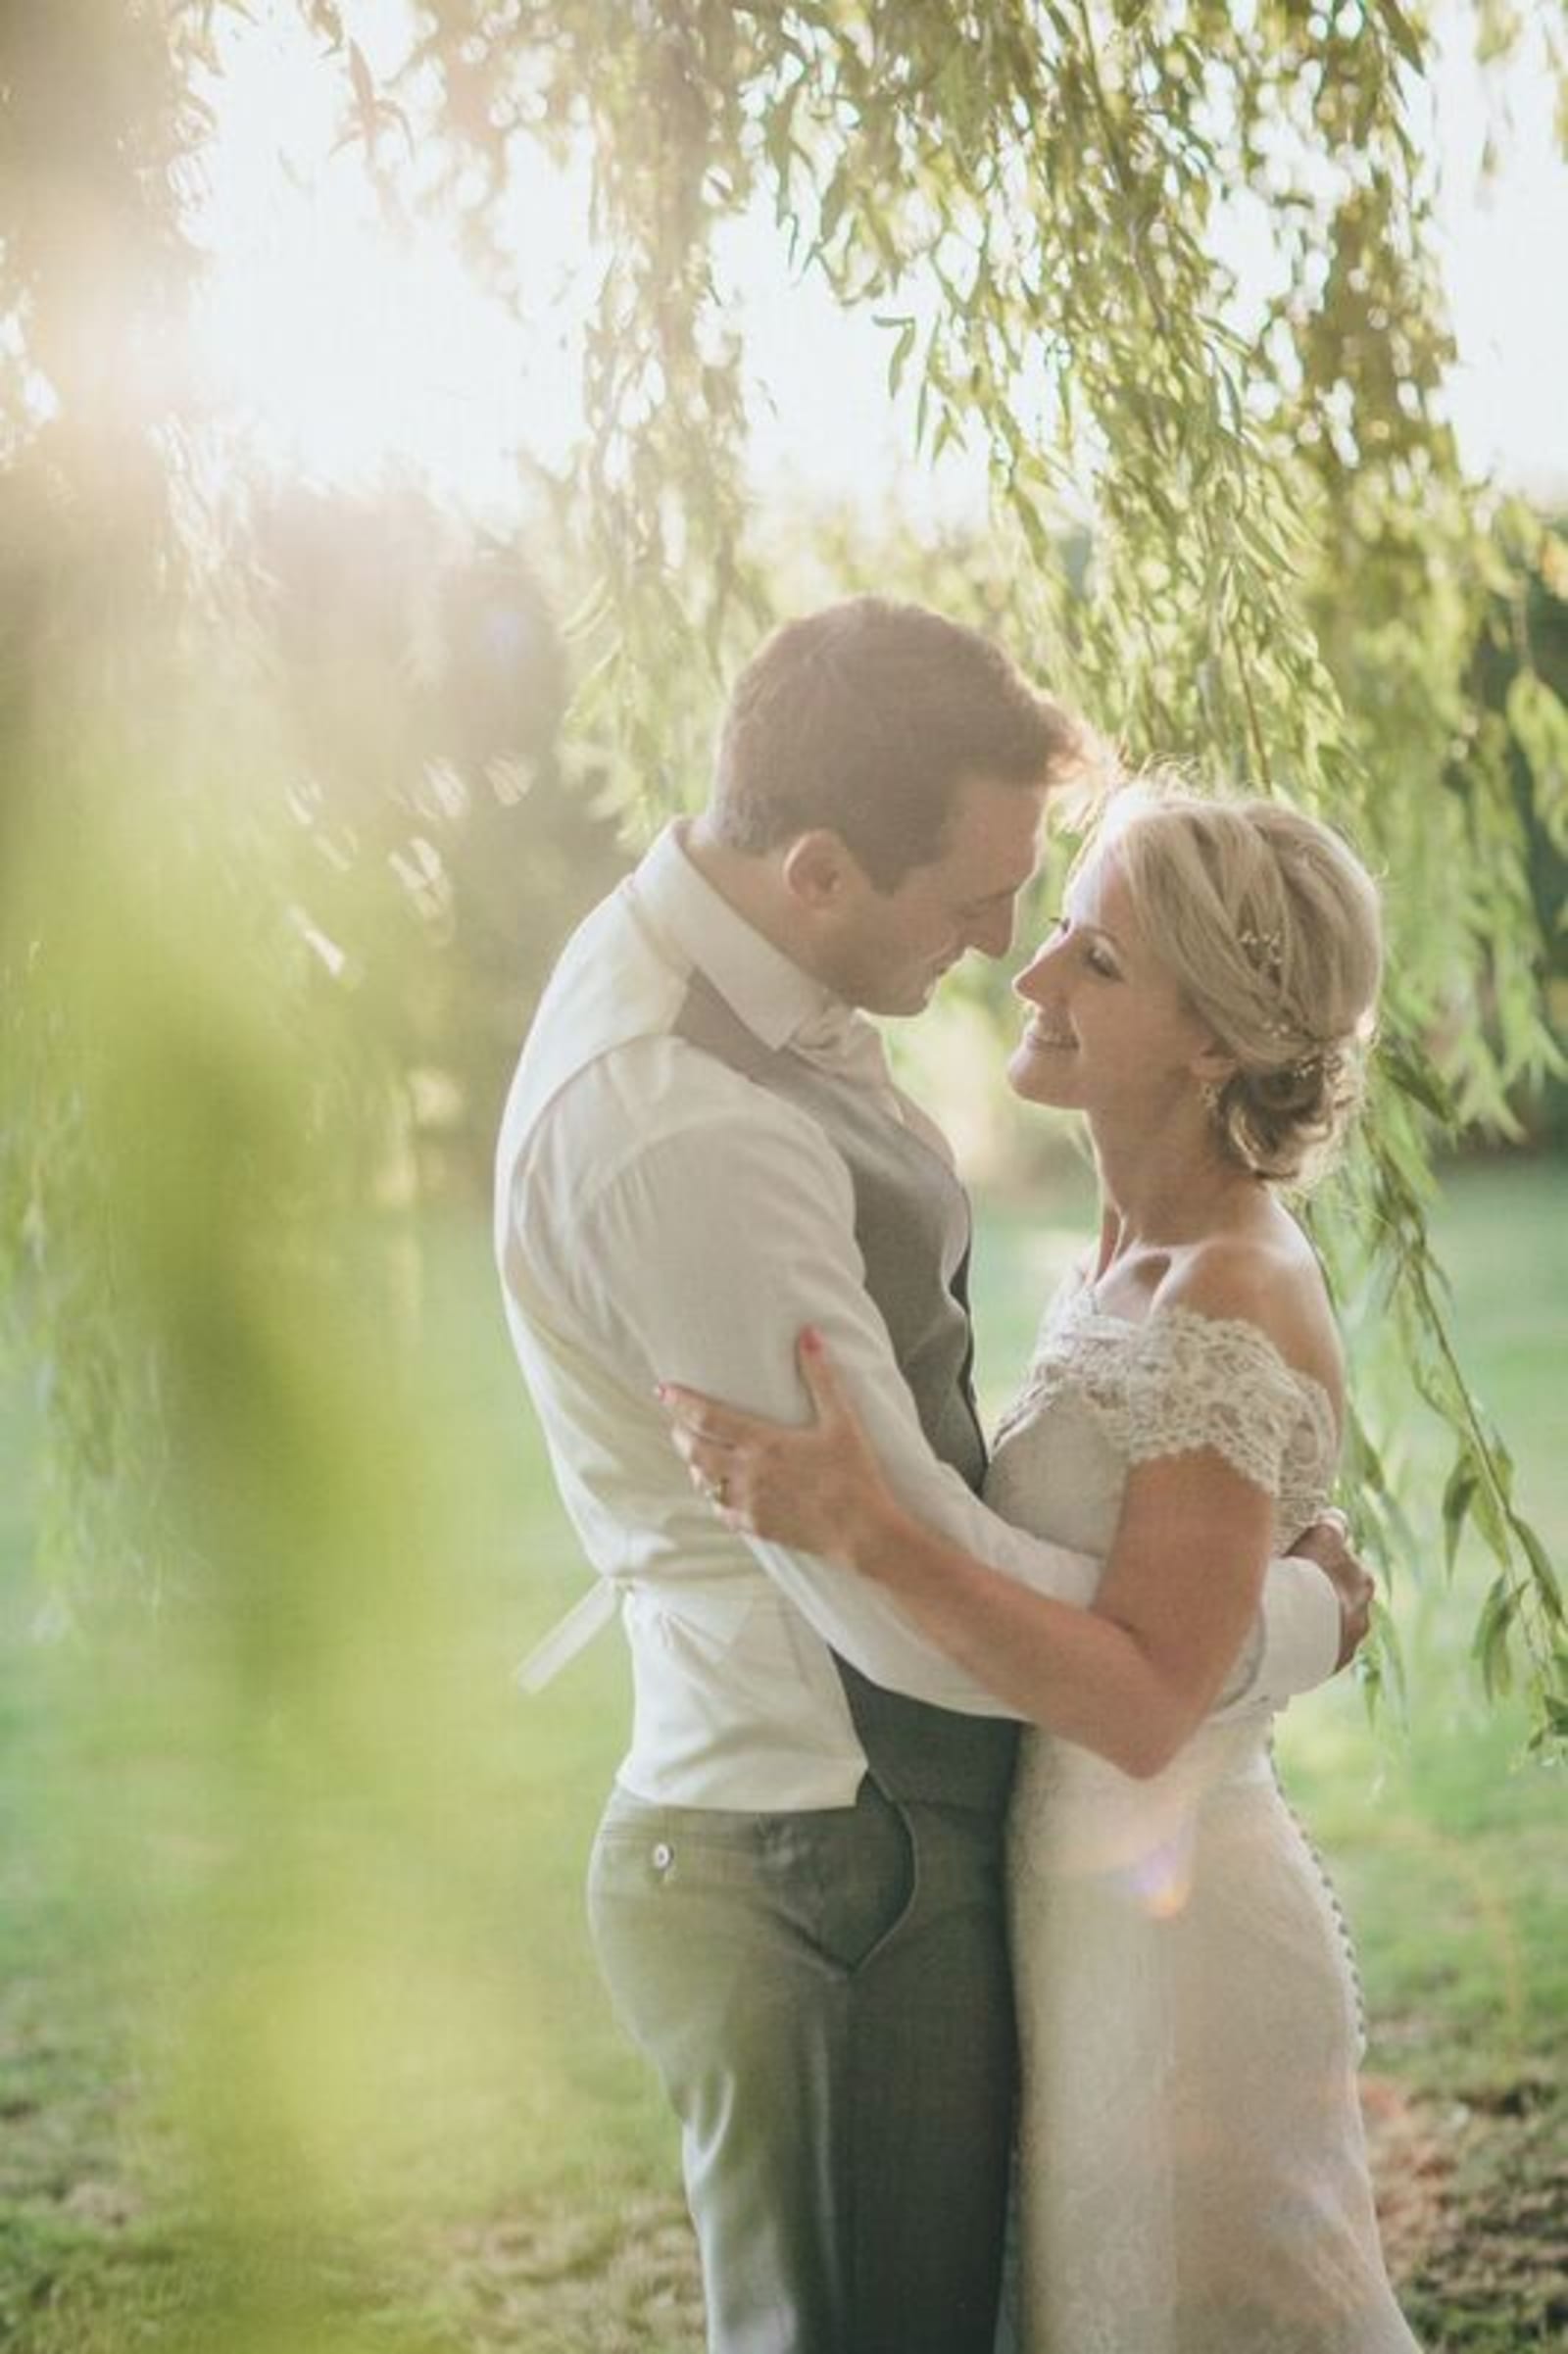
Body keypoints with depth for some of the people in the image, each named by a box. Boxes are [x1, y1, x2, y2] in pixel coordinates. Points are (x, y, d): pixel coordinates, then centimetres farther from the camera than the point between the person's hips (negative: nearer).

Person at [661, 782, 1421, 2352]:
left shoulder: (1227, 1312, -22)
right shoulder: (1143, 1260, 5)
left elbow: (1149, 1706, -26)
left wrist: (865, 1533, -34)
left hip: (1169, 1949, -9)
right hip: (1097, 1916, 9)